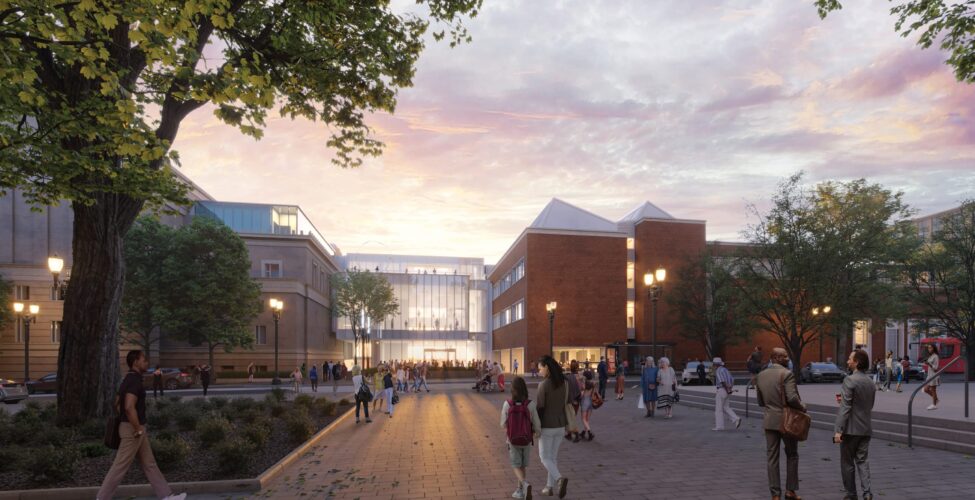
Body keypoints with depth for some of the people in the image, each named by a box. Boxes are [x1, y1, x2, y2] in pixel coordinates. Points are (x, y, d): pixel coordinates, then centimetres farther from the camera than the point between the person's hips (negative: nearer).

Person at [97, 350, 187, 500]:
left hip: (132, 428, 10)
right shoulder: (134, 381, -20)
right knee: (120, 466, 0)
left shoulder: (128, 380, 12)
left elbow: (117, 404, 20)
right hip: (133, 430, -10)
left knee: (149, 463, 10)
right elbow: (129, 407, -31)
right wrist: (138, 429, -21)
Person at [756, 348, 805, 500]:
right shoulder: (787, 374, -14)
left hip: (770, 421, 4)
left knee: (772, 458, 6)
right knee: (792, 455, 14)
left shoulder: (761, 375, 5)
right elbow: (792, 398, -23)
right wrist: (802, 407, -6)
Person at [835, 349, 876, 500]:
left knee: (847, 462, 6)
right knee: (862, 461, 11)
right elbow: (869, 406, 18)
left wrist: (838, 430, -20)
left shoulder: (850, 380, -16)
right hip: (865, 429, 7)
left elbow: (845, 407, -20)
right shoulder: (869, 382, 9)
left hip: (851, 429, -7)